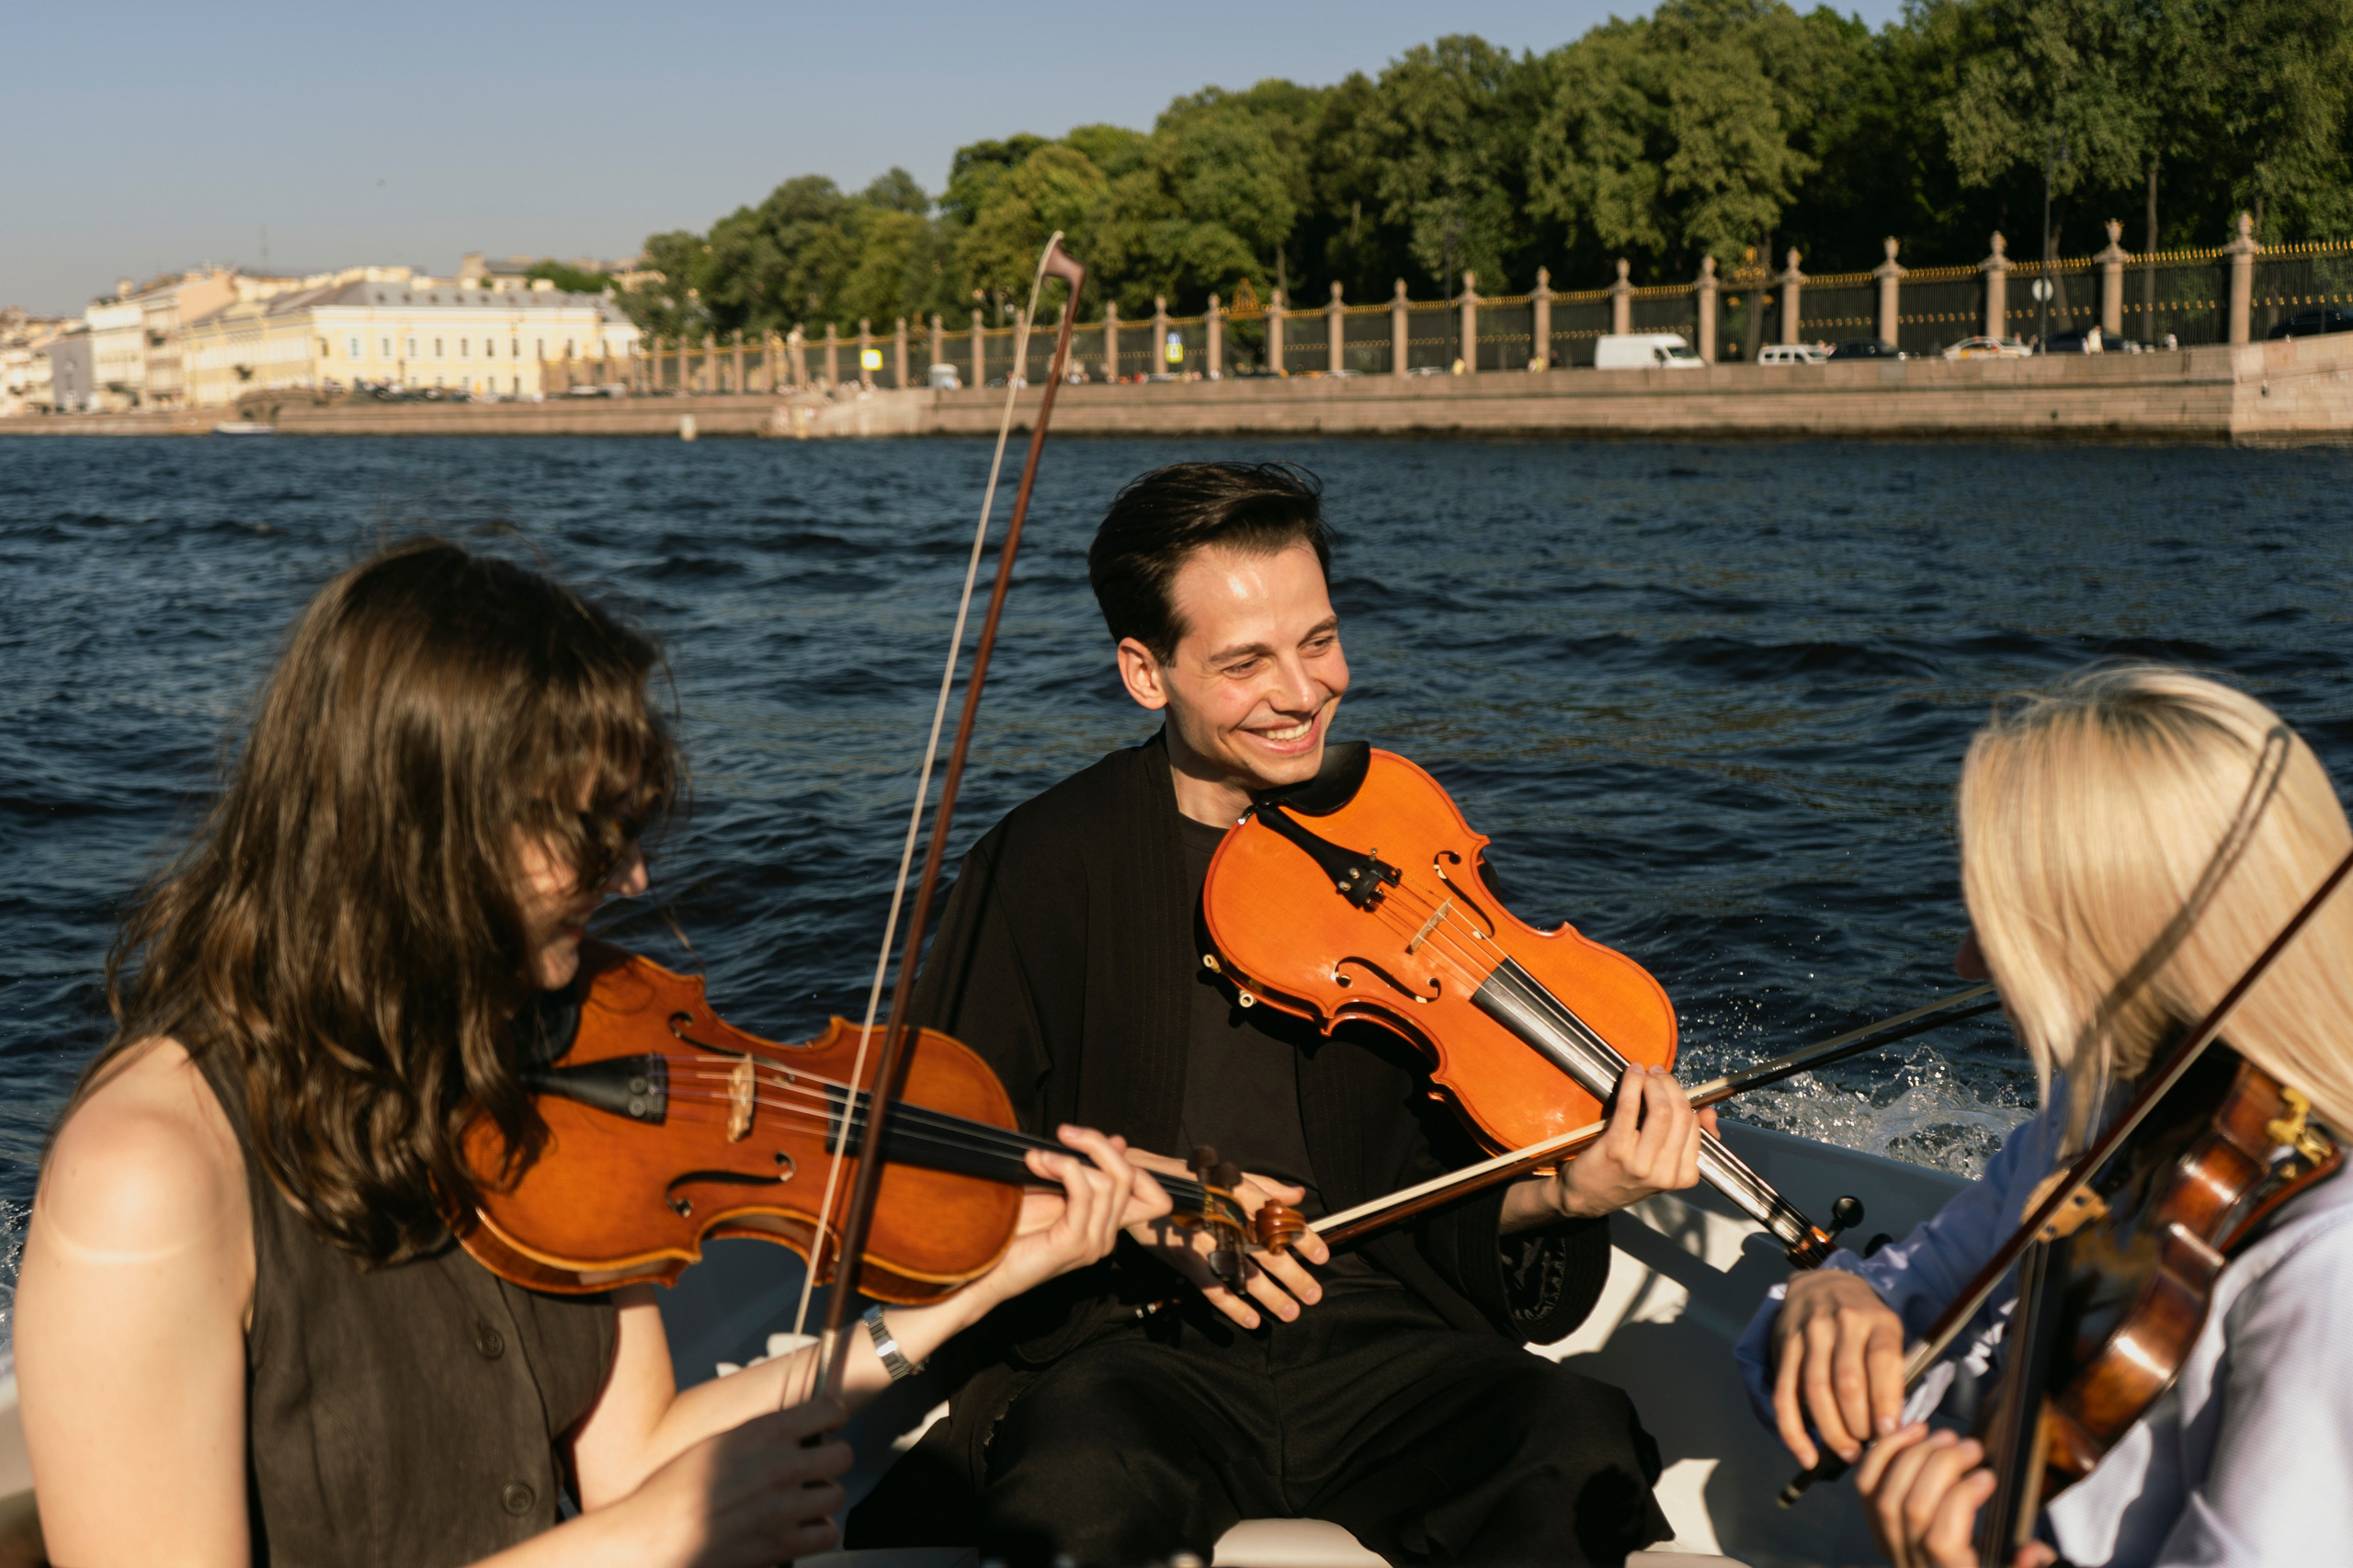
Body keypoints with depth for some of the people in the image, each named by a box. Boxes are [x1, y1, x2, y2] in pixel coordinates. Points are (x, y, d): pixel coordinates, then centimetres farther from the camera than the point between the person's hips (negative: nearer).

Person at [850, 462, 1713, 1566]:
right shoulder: (1048, 864, 3)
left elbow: (1454, 1201, 7)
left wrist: (1557, 1195, -16)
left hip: (1382, 1342, 2)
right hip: (1129, 1350, -2)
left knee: (1586, 1454, -27)